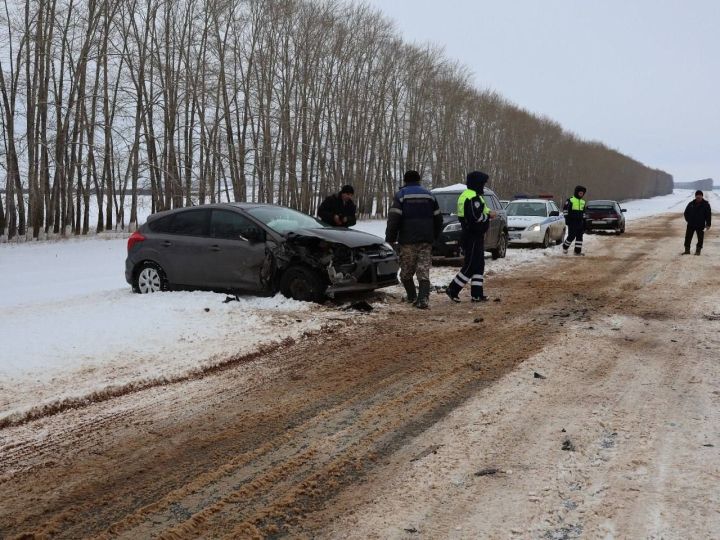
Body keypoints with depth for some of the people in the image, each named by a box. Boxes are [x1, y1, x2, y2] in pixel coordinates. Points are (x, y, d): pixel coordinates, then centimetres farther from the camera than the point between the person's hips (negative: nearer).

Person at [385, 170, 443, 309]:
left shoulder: (401, 195, -1)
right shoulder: (428, 195, 12)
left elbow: (394, 219, -11)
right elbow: (438, 218, 13)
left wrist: (390, 239, -5)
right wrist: (433, 236, 23)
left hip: (407, 240, -3)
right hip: (426, 240, 3)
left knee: (406, 271, 13)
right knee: (424, 271, -1)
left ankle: (412, 296, 18)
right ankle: (423, 299, -15)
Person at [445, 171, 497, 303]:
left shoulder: (464, 195, 16)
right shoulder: (474, 197, -18)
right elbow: (476, 217, -26)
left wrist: (487, 212, 7)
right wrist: (489, 215, -9)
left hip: (469, 235, 11)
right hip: (474, 237, -11)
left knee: (478, 265, 12)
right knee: (470, 266, -6)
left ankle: (477, 295, 13)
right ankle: (453, 290, -2)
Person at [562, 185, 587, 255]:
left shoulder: (583, 202, 16)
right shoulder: (570, 200, -5)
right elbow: (565, 209, -5)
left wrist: (584, 222, 18)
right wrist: (566, 218, -11)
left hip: (580, 222, 7)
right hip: (572, 222, -7)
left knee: (579, 236, 3)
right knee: (571, 236, -8)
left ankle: (577, 251, 6)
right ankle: (565, 247, 14)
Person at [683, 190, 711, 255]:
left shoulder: (706, 204, -2)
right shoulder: (691, 204, 3)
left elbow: (708, 215, -1)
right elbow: (686, 213, 14)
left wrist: (708, 224, -7)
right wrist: (688, 220, 4)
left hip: (700, 225, -2)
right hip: (691, 225, 2)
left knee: (700, 238, 3)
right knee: (688, 237, 2)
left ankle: (698, 250, 13)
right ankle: (687, 250, 11)